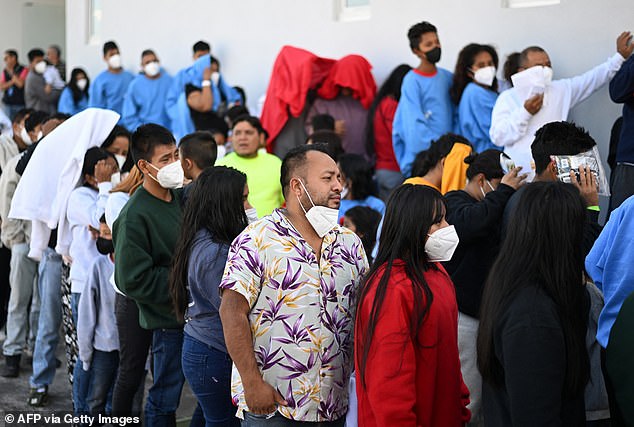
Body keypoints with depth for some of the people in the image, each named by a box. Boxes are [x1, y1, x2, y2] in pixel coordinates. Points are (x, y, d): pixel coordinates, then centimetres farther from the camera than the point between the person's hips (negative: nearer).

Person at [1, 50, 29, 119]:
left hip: (20, 104, -4)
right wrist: (12, 81, -10)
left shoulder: (24, 70, -5)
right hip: (8, 104, 4)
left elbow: (20, 84, -17)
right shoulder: (5, 71, 10)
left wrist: (11, 72, -8)